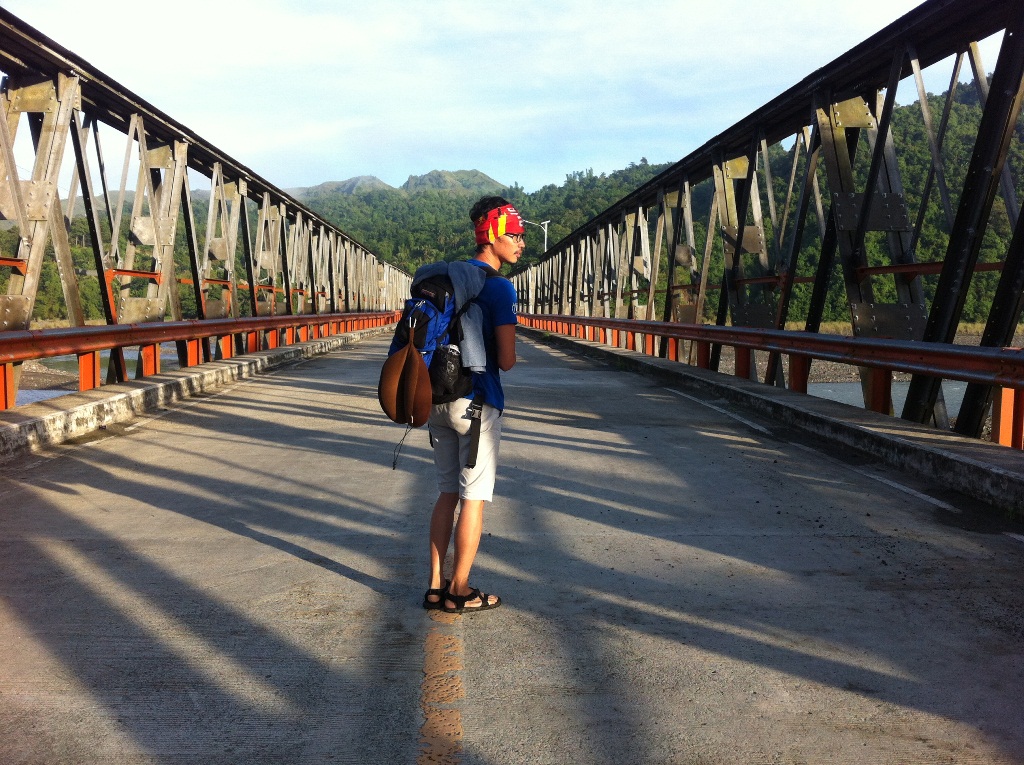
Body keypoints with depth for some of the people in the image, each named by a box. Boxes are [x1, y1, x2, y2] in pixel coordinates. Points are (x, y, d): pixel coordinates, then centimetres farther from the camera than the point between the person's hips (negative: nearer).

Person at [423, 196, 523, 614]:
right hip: (477, 402, -7)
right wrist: (500, 356, 4)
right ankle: (459, 592, 13)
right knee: (474, 498, 4)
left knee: (447, 493, 16)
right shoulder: (499, 287, -14)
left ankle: (436, 586, 20)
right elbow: (506, 360, -17)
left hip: (437, 399, 7)